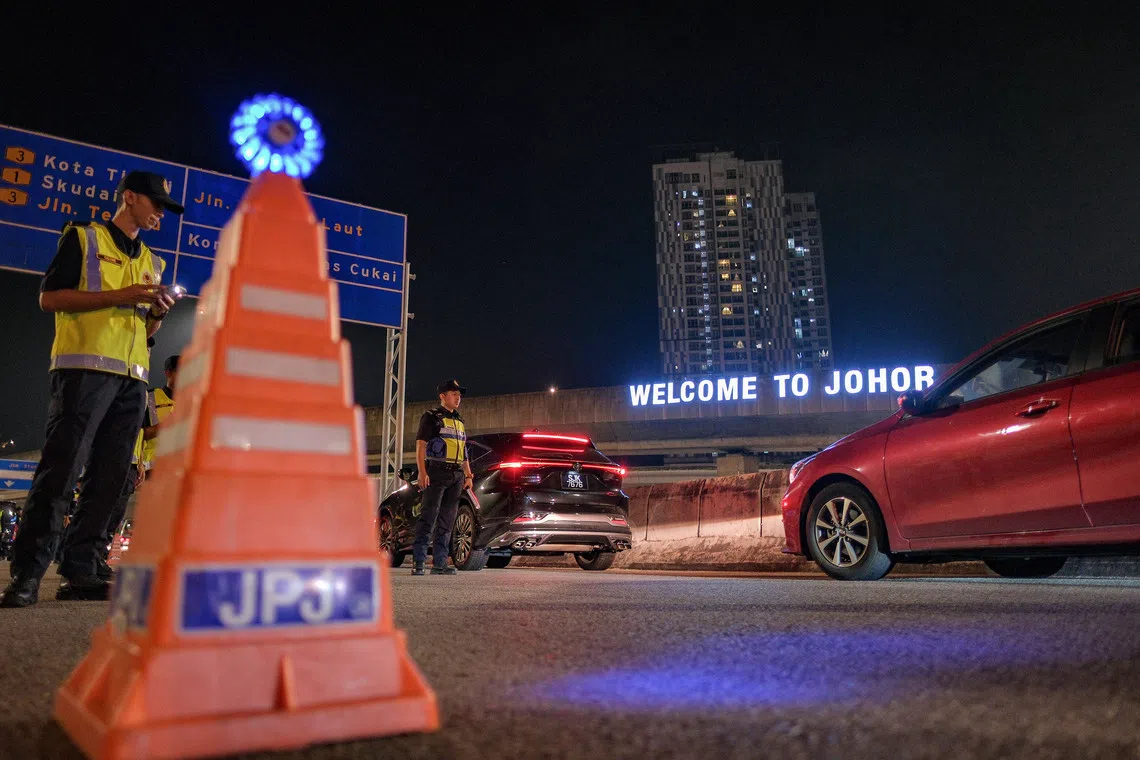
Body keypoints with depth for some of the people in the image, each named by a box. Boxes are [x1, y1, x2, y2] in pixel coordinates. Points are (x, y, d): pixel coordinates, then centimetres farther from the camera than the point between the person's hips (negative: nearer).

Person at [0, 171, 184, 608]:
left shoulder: (151, 262, 24)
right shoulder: (84, 237, 8)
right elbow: (49, 297, -3)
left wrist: (159, 312, 2)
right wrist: (119, 295, -11)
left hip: (132, 378, 6)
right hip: (85, 368, -6)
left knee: (109, 480, 1)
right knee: (60, 471, -11)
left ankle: (79, 573, 5)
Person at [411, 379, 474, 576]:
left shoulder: (459, 421, 23)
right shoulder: (431, 417, 1)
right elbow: (420, 445, -7)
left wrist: (468, 475, 15)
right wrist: (422, 472, -17)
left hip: (456, 475, 7)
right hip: (437, 472, -7)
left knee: (447, 521, 6)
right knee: (429, 517, -10)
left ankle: (440, 563, 10)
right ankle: (418, 562, -8)